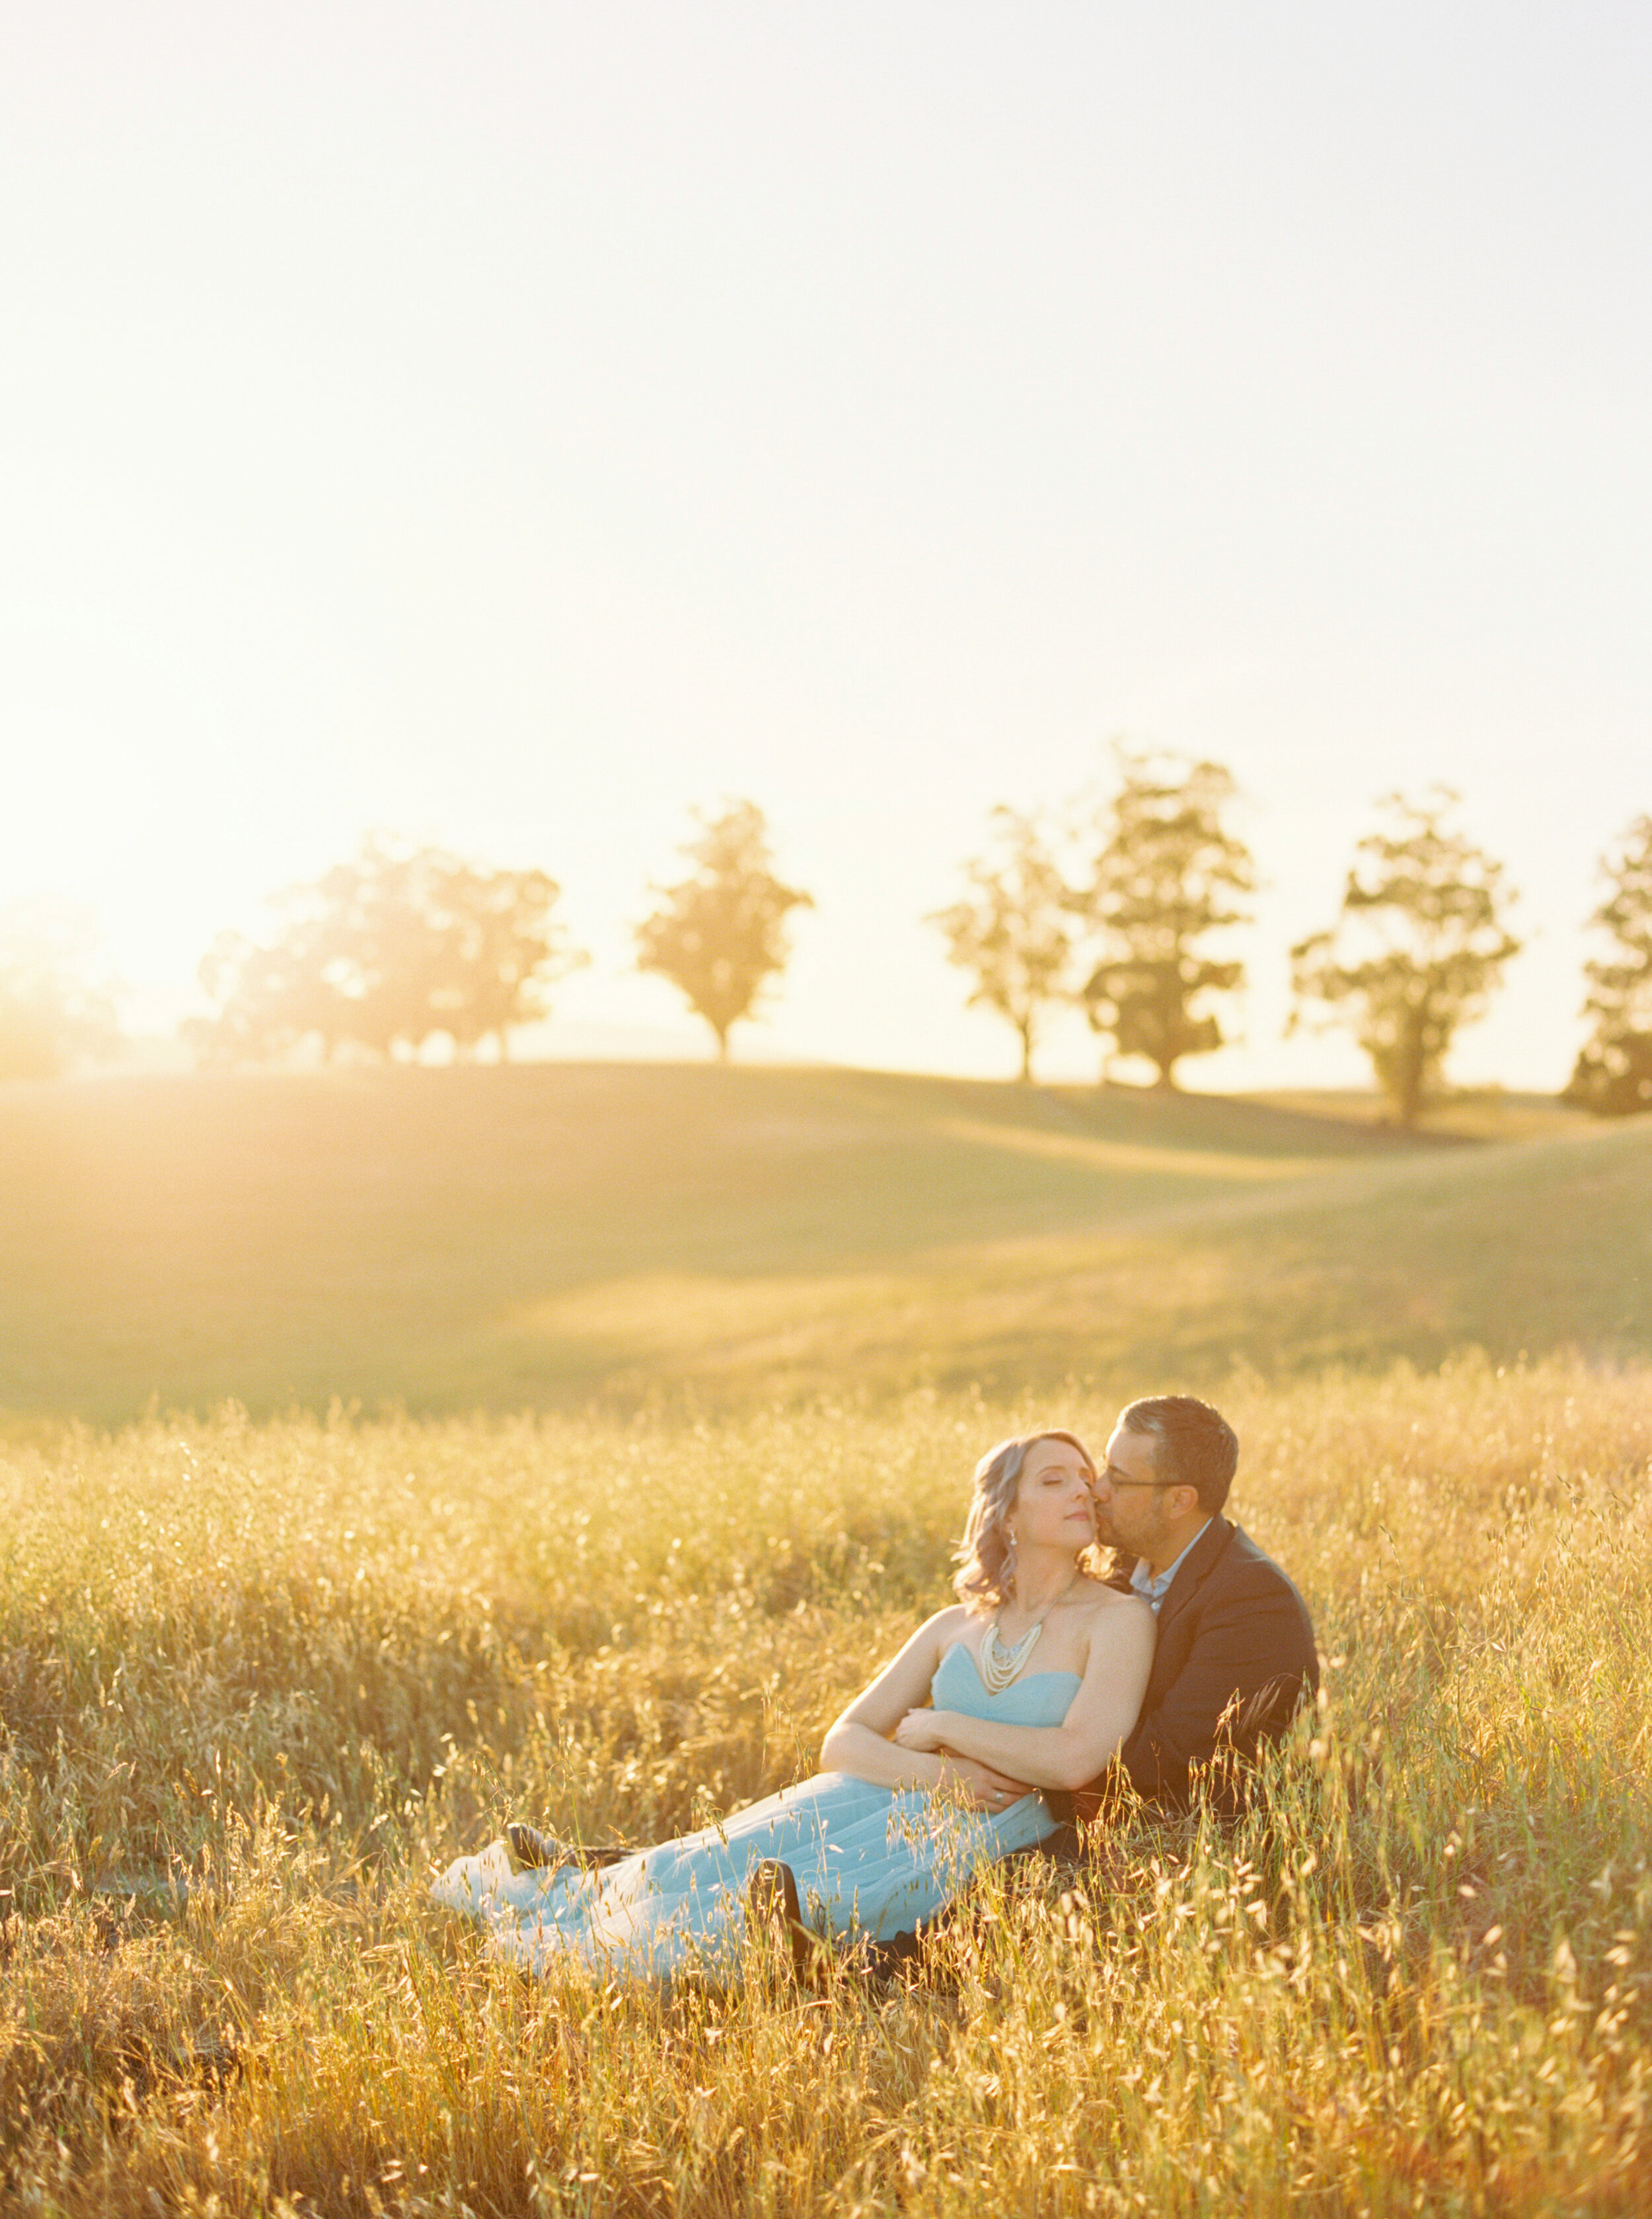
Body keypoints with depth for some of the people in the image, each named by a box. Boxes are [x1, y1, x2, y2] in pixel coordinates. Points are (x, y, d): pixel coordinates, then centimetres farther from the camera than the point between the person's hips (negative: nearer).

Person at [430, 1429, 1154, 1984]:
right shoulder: (954, 1628, 13)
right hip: (899, 1798, 5)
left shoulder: (1118, 1619, -3)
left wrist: (944, 1726, -7)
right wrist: (934, 1772, -13)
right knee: (706, 1869, -15)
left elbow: (1075, 1759, -19)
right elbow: (842, 1742, 8)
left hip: (999, 1830, -5)